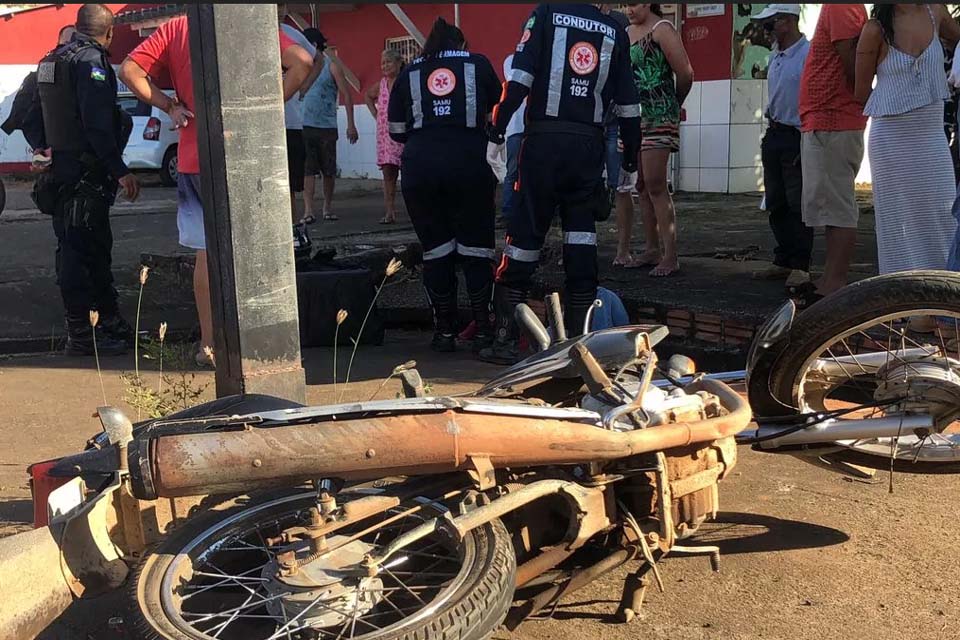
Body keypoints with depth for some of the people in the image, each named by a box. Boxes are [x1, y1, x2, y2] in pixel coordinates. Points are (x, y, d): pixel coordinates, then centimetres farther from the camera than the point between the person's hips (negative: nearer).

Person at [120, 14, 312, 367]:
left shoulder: (175, 29, 7)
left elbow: (129, 71, 1)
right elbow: (301, 62, -13)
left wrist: (170, 106, 0)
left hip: (192, 159, 2)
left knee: (207, 252, 10)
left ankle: (208, 344, 14)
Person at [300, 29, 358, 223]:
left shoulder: (331, 66, -1)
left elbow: (347, 94, -3)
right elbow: (298, 92, 16)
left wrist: (351, 124, -9)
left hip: (327, 127, -2)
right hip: (305, 126, 2)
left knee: (329, 171, 7)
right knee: (307, 170, -7)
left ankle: (328, 207, 23)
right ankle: (308, 210, -10)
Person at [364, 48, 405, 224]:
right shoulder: (381, 84, 13)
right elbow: (367, 96, 32)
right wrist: (375, 114, 20)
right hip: (385, 135, 5)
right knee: (388, 172, 1)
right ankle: (389, 211, 2)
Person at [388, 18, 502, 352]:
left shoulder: (408, 73, 19)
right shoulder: (478, 63, 16)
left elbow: (396, 130, 17)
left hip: (419, 165, 1)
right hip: (470, 160, -1)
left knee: (436, 250, 8)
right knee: (475, 248, 5)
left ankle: (445, 331, 10)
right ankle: (483, 330, 5)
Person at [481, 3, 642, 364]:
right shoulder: (614, 31, 12)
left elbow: (519, 81, -7)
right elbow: (628, 107, 11)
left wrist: (495, 135, -4)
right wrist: (630, 163, 19)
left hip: (544, 141, -2)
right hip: (589, 147, 2)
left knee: (526, 233, 2)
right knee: (581, 236, 7)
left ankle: (506, 339, 4)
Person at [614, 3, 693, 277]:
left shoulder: (662, 29, -6)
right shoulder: (626, 32, 16)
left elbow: (685, 74, -9)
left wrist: (674, 104, 5)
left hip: (658, 118, -7)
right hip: (632, 118, 7)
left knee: (655, 186, -11)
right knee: (642, 187, 8)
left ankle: (670, 256, -8)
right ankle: (652, 249, 16)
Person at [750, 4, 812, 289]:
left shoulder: (809, 54, -14)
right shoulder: (775, 56, 13)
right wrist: (771, 132, 19)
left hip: (797, 138, -9)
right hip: (774, 136, 9)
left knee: (798, 205, -4)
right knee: (776, 204, 12)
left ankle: (800, 266, 3)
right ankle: (783, 261, 21)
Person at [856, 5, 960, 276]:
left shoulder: (935, 12, 4)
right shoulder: (876, 29, -9)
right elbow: (862, 92, -1)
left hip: (933, 135, 4)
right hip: (891, 138, -4)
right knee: (899, 218, 1)